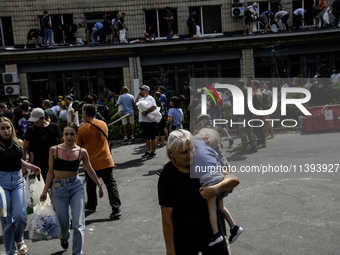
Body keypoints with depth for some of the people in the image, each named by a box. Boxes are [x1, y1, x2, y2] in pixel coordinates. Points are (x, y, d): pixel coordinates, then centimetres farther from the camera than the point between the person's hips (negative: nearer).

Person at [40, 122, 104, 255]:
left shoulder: (82, 152, -3)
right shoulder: (54, 150, -5)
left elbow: (90, 171, 9)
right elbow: (50, 172, 2)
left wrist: (99, 185, 17)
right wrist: (45, 191, 0)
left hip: (76, 187, 0)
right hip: (58, 189, 0)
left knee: (78, 225, -6)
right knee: (63, 225, 11)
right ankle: (64, 237, 48)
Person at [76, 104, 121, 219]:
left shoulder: (81, 129, -9)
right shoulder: (103, 124, -1)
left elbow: (78, 147, -1)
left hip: (90, 163, -1)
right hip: (106, 161, 1)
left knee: (91, 186, 20)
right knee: (111, 184, 3)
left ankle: (91, 205, 37)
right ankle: (116, 209, -3)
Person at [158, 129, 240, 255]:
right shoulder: (167, 176, -16)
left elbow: (234, 179, -5)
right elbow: (167, 216, -14)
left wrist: (216, 189, -24)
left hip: (212, 229, 4)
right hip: (184, 238, -4)